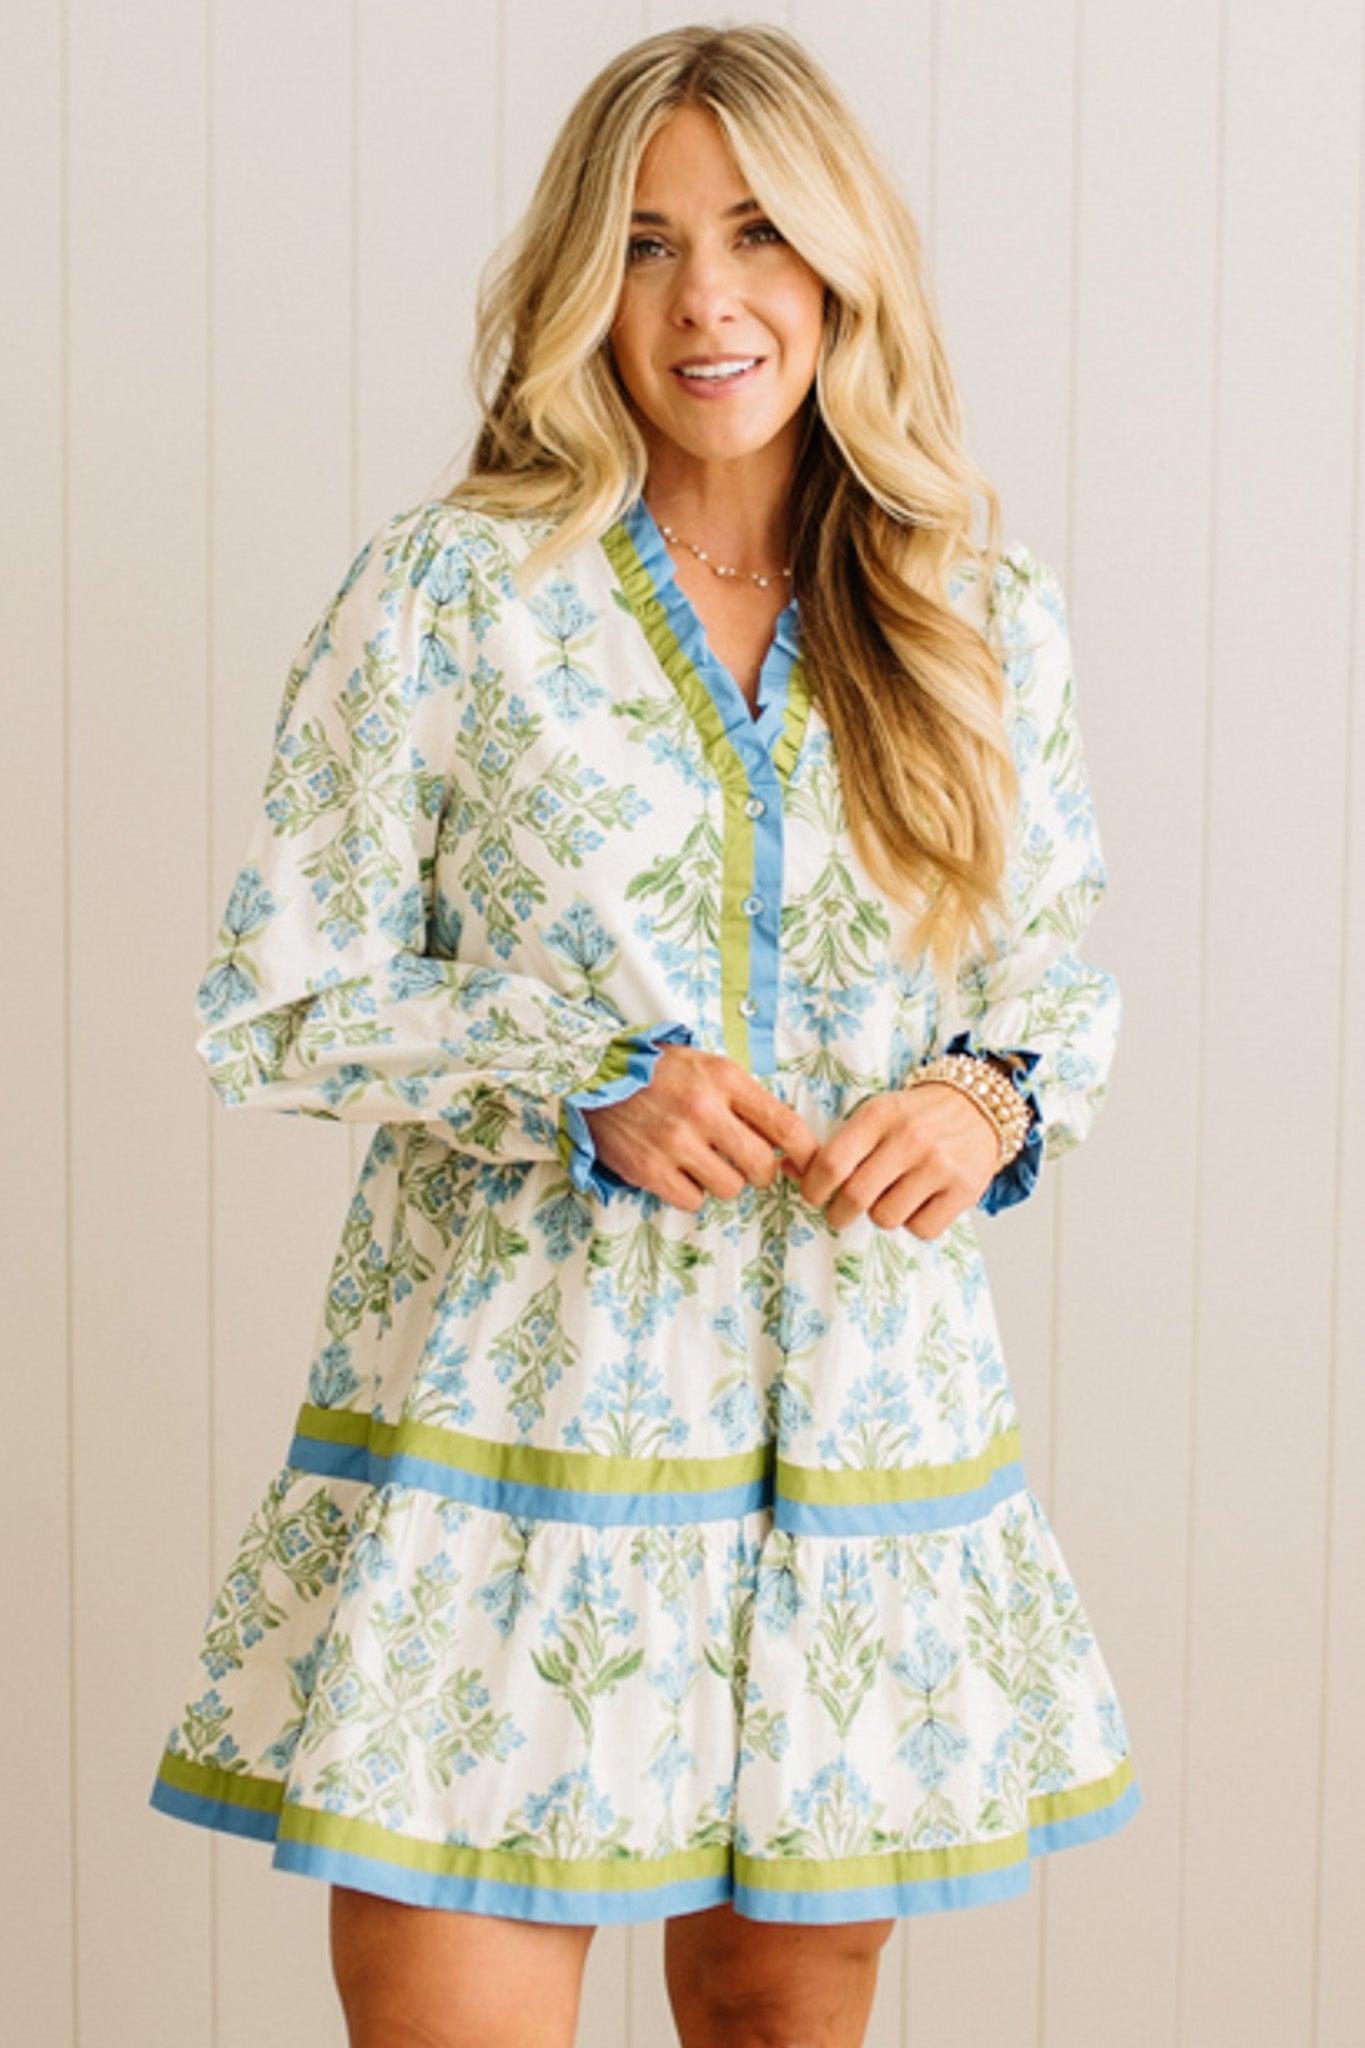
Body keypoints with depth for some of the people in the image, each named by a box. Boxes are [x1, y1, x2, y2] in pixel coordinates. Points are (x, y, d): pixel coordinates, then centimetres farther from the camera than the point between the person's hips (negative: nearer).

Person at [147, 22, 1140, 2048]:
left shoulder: (988, 616, 5)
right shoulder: (452, 590, -4)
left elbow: (1068, 972, 14)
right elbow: (275, 1003, -2)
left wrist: (991, 1101, -9)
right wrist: (596, 1091, -16)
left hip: (862, 1425, 3)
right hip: (518, 1411, -3)